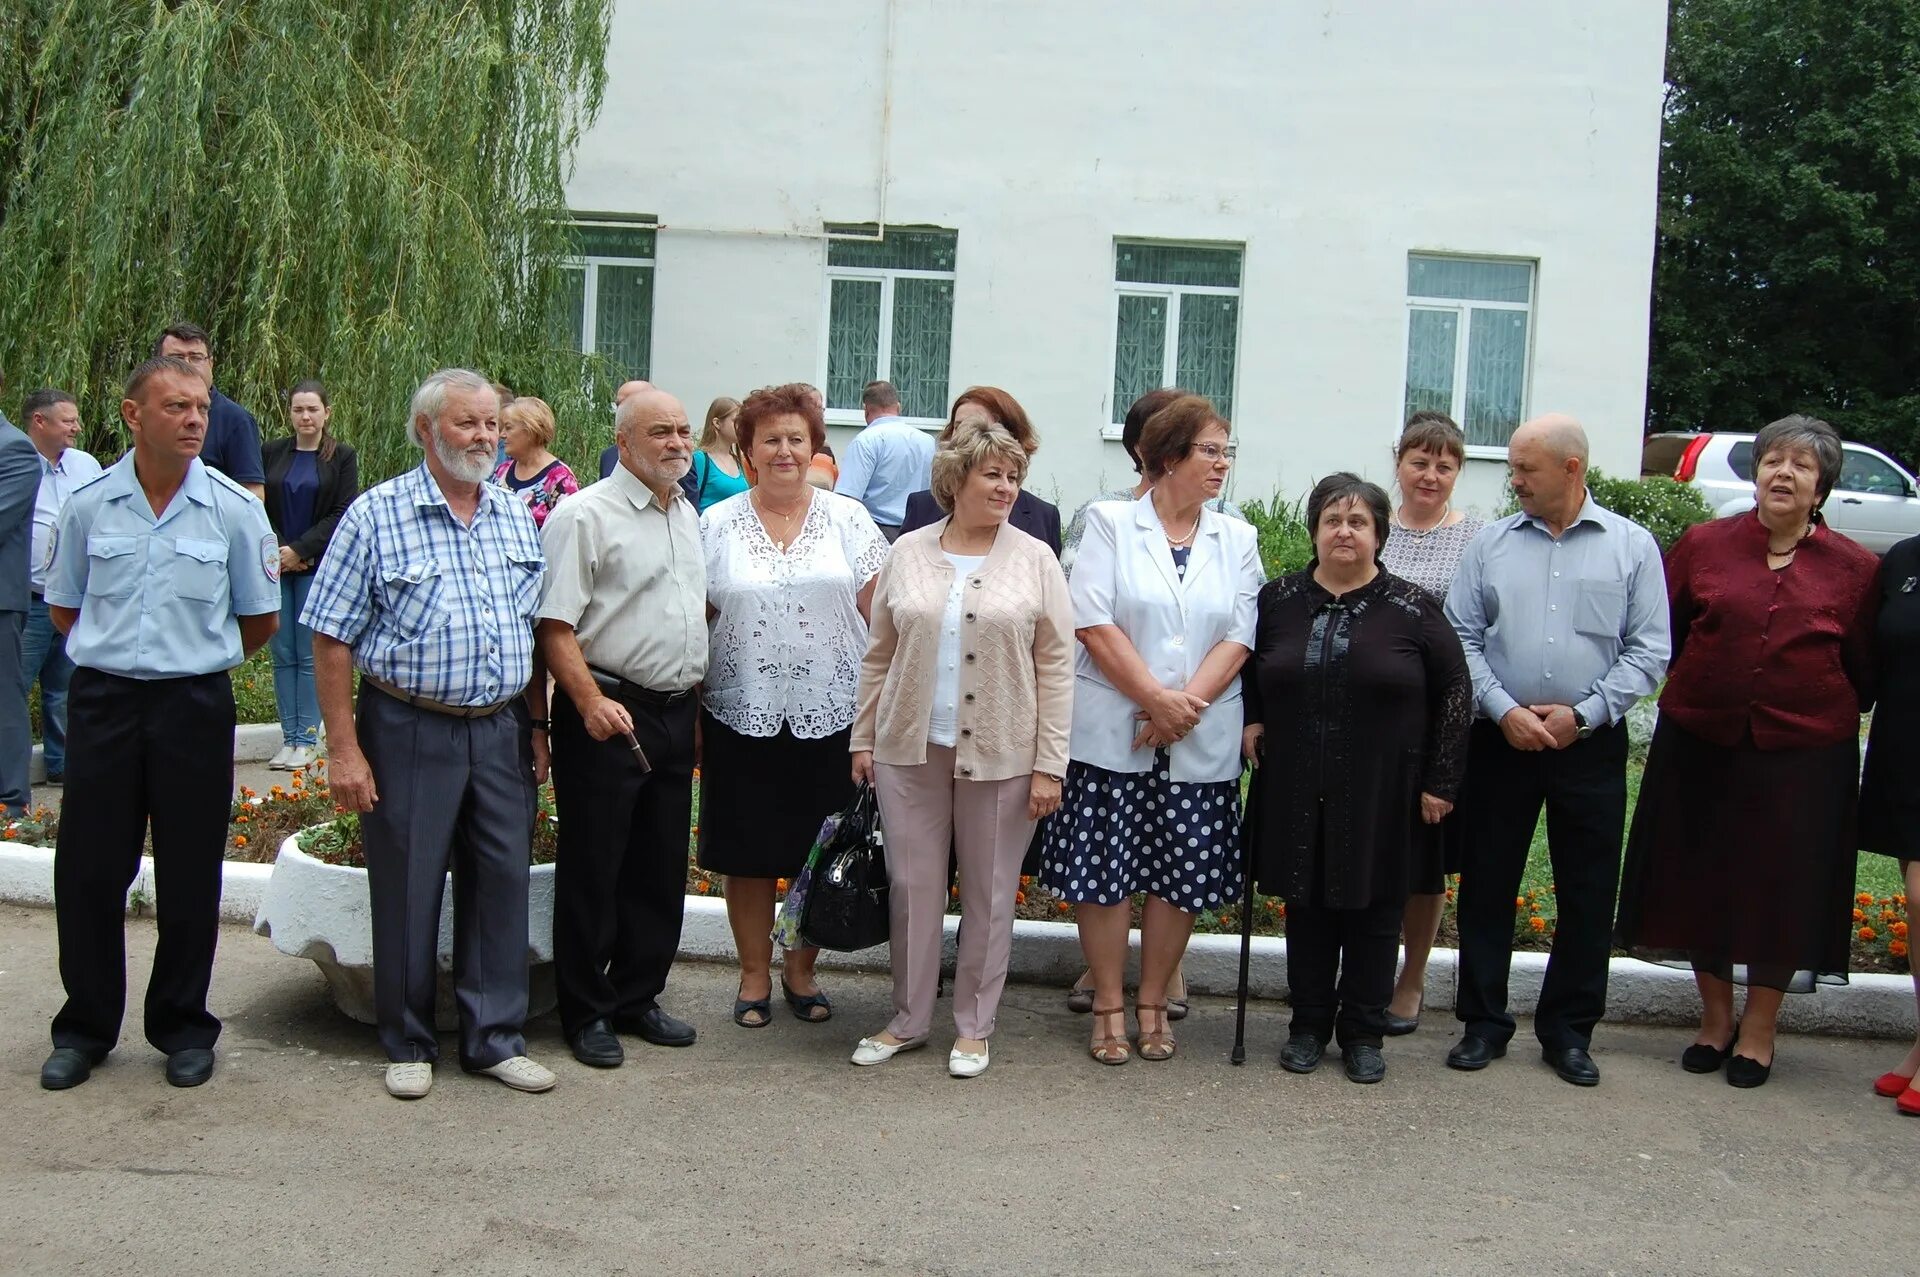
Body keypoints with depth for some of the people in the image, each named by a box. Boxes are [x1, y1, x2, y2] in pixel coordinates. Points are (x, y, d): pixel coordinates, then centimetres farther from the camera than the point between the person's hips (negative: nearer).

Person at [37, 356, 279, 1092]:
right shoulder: (89, 506, 1)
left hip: (195, 706, -1)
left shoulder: (234, 509, -2)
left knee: (190, 879, 6)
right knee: (88, 871, 6)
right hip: (102, 701, 1)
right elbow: (64, 607, 14)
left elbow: (260, 621, 7)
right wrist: (120, 656, 10)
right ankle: (85, 1027, 21)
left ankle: (183, 1029, 20)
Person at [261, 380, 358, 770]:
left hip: (318, 567, -2)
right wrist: (278, 551, -7)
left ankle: (307, 739, 4)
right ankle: (289, 737, 9)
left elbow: (342, 515, -3)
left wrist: (300, 550, -10)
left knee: (310, 655, -2)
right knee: (282, 653, 3)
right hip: (276, 565, 2)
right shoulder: (271, 453, 8)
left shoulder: (342, 457, 2)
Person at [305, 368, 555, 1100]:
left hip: (501, 730, 4)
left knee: (502, 882, 8)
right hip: (410, 731, -4)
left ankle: (495, 1038, 21)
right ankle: (408, 1045, 22)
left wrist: (536, 728, 11)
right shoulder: (375, 515, -6)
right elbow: (332, 641, -7)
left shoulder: (516, 517, 8)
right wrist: (344, 750, -11)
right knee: (407, 890, 6)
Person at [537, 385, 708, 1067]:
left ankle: (637, 998, 27)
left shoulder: (688, 514, 14)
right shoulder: (586, 515, -10)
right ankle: (586, 1013, 15)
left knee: (661, 869, 13)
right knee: (593, 869, 2)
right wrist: (591, 702, -26)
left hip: (674, 713, 7)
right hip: (608, 715, -7)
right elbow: (554, 626, -16)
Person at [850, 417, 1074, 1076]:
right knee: (913, 885, 9)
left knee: (989, 894, 8)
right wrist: (864, 739, 8)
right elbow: (879, 655, 11)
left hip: (1000, 753, -2)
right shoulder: (908, 553, 6)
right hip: (910, 748, 2)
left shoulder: (1034, 560, -1)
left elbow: (1055, 667, -3)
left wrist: (1049, 764, -7)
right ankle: (908, 1020, 24)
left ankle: (973, 1026, 23)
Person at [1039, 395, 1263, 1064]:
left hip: (1200, 742, 3)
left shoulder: (1237, 540, 10)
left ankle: (1152, 1003, 23)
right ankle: (1108, 1004, 17)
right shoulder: (1109, 522, 0)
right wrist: (1155, 699, -15)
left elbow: (1239, 635, 2)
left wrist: (1188, 704, -12)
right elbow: (1093, 622, -9)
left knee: (1181, 873, 7)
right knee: (1104, 867, 1)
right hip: (1112, 733, -3)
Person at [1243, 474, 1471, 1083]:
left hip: (1381, 796, -2)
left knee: (1374, 912, 7)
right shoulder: (1278, 599, 3)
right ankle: (1309, 1024, 24)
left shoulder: (1413, 609, -4)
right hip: (1297, 793, 2)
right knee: (1307, 906, 10)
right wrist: (1251, 721, 2)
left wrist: (1441, 781, -2)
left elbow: (1455, 691, 0)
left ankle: (1363, 1032, 21)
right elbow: (1249, 671, 19)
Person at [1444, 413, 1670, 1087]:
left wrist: (1583, 713, -10)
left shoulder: (1632, 546, 2)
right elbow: (1461, 639, 2)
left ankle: (1569, 1030, 21)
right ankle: (1484, 1021, 19)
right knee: (1487, 884, 6)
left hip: (1591, 745, -1)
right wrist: (1504, 709, -10)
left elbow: (1648, 651, -1)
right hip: (1501, 740, 1)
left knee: (1587, 893, 7)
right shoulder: (1491, 544, 5)